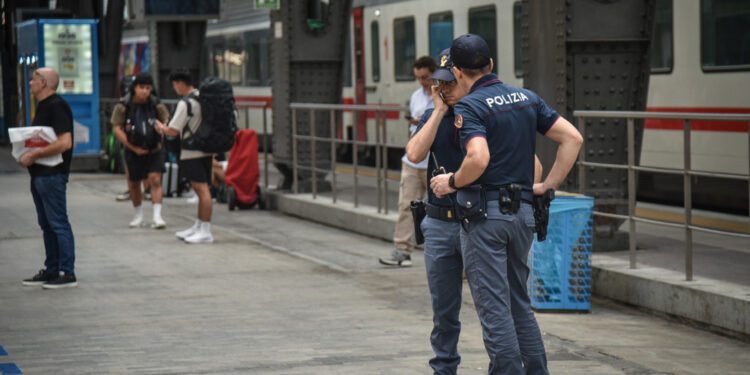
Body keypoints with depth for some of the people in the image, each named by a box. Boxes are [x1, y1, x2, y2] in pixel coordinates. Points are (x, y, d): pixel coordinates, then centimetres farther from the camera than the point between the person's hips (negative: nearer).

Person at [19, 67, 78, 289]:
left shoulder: (57, 106, -15)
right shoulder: (43, 106, 17)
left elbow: (64, 143, -24)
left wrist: (34, 155, -20)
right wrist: (26, 155, 9)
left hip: (52, 174, -10)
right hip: (39, 173, 10)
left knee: (58, 224, -7)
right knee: (47, 225, 13)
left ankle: (68, 274, -4)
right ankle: (51, 270, 19)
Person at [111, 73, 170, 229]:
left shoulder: (156, 105, -8)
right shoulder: (123, 106, -11)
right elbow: (117, 130, -11)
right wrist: (134, 148, -15)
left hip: (154, 150, -1)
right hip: (133, 151, 1)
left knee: (155, 180, -15)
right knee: (134, 184, 12)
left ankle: (157, 216, -16)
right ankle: (138, 214, 31)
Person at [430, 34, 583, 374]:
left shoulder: (469, 107, -10)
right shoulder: (527, 98, 10)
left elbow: (479, 158, -26)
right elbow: (572, 138, 7)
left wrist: (452, 182, -8)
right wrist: (548, 185, 9)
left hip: (485, 214, -7)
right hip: (523, 211, 7)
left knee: (493, 307, -2)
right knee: (519, 303, 17)